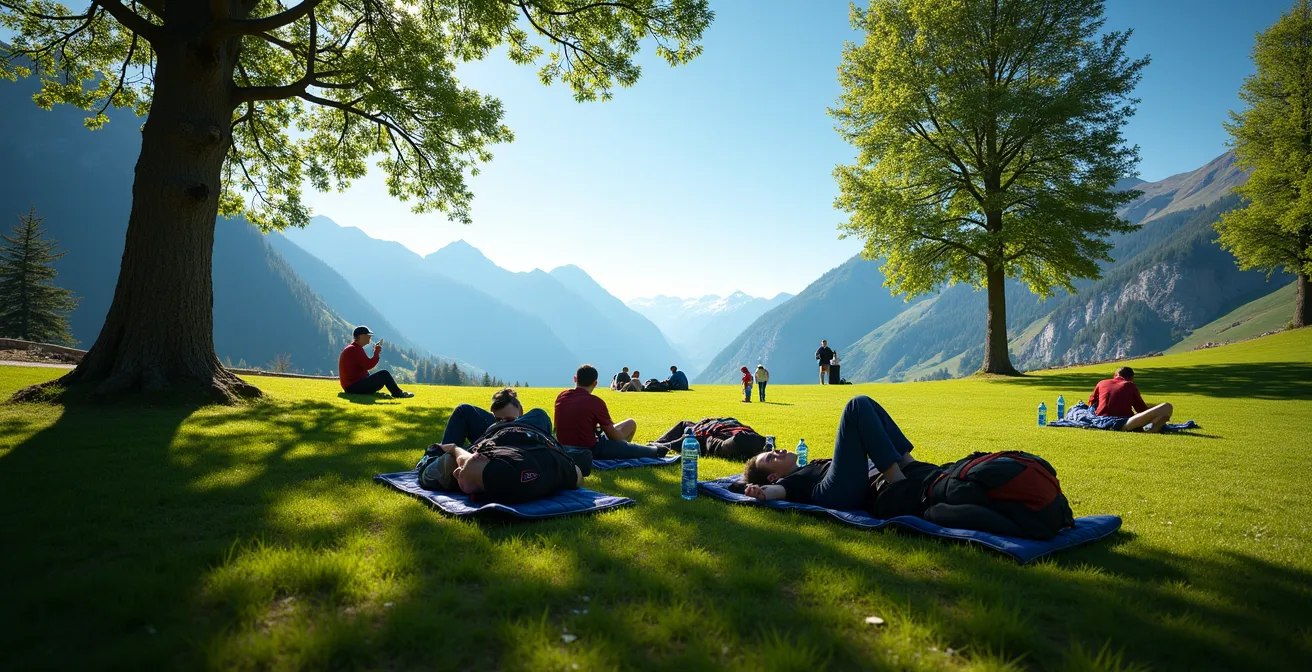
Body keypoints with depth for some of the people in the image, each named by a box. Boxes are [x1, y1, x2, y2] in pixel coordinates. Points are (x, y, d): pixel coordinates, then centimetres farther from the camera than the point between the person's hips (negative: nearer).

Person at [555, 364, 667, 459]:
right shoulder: (595, 402, -18)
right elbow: (613, 435, -9)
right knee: (631, 424, 6)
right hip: (590, 451, -6)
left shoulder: (561, 397, 0)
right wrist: (625, 439, 12)